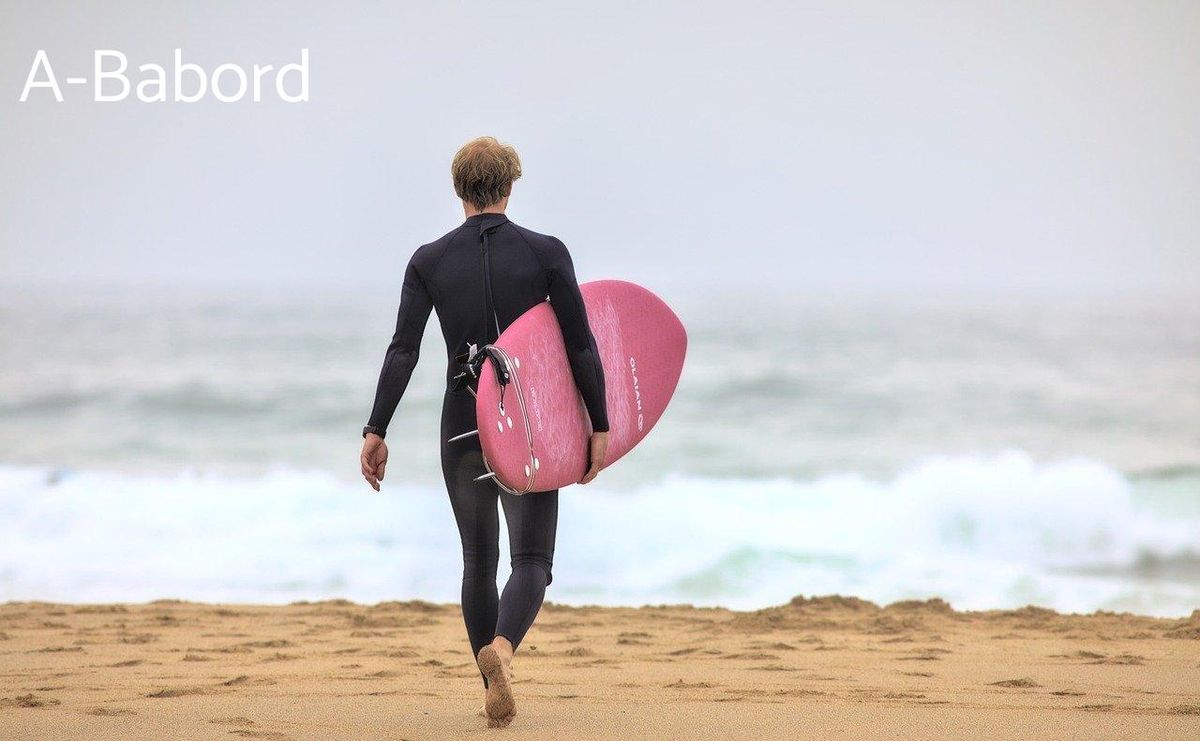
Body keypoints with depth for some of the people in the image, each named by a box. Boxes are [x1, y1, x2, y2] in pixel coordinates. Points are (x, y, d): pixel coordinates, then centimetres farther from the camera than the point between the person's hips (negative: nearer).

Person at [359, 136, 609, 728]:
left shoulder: (429, 261, 0)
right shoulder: (546, 253, -3)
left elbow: (402, 352, -7)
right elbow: (581, 346, -6)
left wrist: (376, 432, -6)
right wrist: (599, 428, -1)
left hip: (463, 428, 2)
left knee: (479, 561, 17)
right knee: (531, 562, 1)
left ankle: (497, 698, 20)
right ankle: (501, 649, -30)